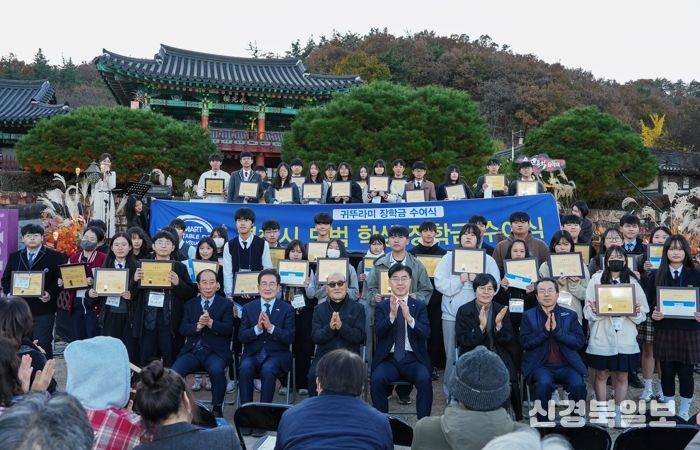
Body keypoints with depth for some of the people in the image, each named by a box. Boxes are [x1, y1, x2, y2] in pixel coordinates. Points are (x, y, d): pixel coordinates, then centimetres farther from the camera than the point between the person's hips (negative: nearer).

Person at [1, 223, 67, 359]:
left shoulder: (55, 257, 0)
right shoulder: (14, 257, 14)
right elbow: (6, 279, 18)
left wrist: (51, 293, -16)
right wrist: (9, 293, 0)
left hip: (44, 310, -4)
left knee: (43, 347, -4)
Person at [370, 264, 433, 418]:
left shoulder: (420, 306, 9)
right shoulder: (382, 306, 10)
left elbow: (425, 333, -5)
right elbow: (378, 332, -6)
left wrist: (409, 318, -22)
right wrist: (391, 315, -23)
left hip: (413, 359, 0)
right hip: (389, 359, 0)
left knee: (425, 379, -30)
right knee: (377, 379, -29)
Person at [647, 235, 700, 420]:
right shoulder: (656, 276, 5)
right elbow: (649, 302, 5)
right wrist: (653, 313, -15)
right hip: (664, 331, 1)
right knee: (667, 372, 7)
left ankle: (684, 411, 18)